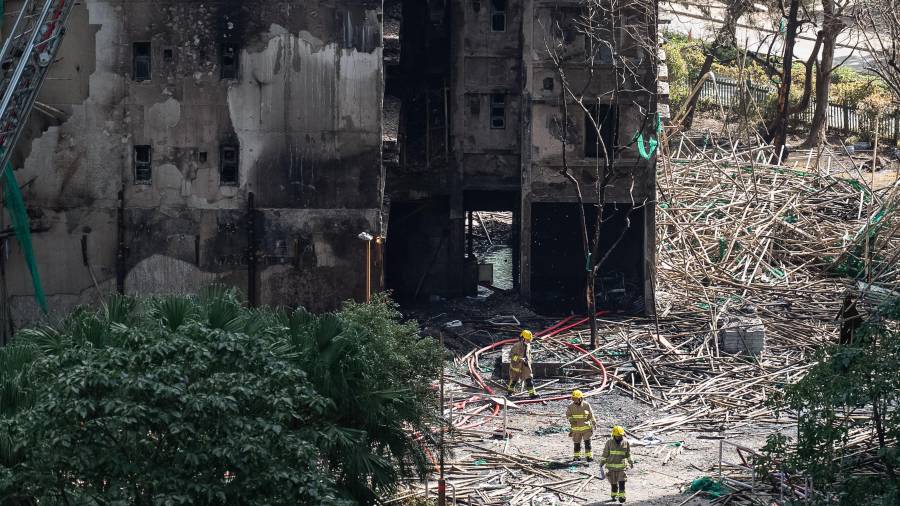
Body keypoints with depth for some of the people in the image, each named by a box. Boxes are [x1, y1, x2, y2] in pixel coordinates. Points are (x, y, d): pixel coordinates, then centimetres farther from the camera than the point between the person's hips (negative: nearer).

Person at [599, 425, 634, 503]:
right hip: (611, 465, 0)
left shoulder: (625, 442, 1)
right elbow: (605, 453, 4)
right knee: (613, 483, 7)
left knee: (622, 482, -10)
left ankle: (621, 496, -5)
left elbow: (628, 454, 14)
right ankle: (614, 495, 25)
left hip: (621, 466, 0)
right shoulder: (610, 442, -2)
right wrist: (601, 463, 3)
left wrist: (631, 462, 13)